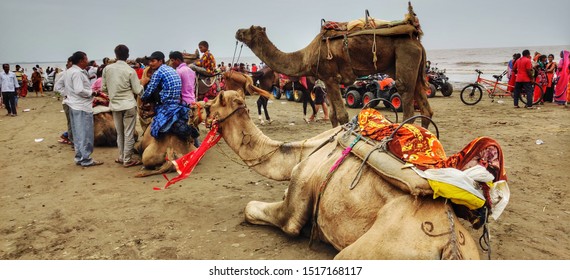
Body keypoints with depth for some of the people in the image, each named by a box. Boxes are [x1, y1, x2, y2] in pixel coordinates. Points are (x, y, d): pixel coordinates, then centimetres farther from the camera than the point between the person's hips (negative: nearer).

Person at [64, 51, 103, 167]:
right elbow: (79, 90, -24)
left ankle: (79, 157, 22)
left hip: (74, 106, 10)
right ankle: (86, 159, 2)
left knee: (78, 133, 14)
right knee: (85, 134, -3)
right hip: (82, 107, -10)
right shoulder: (77, 73, -18)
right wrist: (91, 93, -11)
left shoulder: (69, 71, 14)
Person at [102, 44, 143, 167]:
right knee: (129, 133, 3)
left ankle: (121, 157, 25)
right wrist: (141, 84, 12)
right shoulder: (130, 70, -11)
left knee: (119, 133, 16)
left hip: (115, 105, 4)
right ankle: (127, 160, 7)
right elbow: (137, 90, -9)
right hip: (128, 104, -4)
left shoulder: (107, 69, -1)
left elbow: (103, 88, 5)